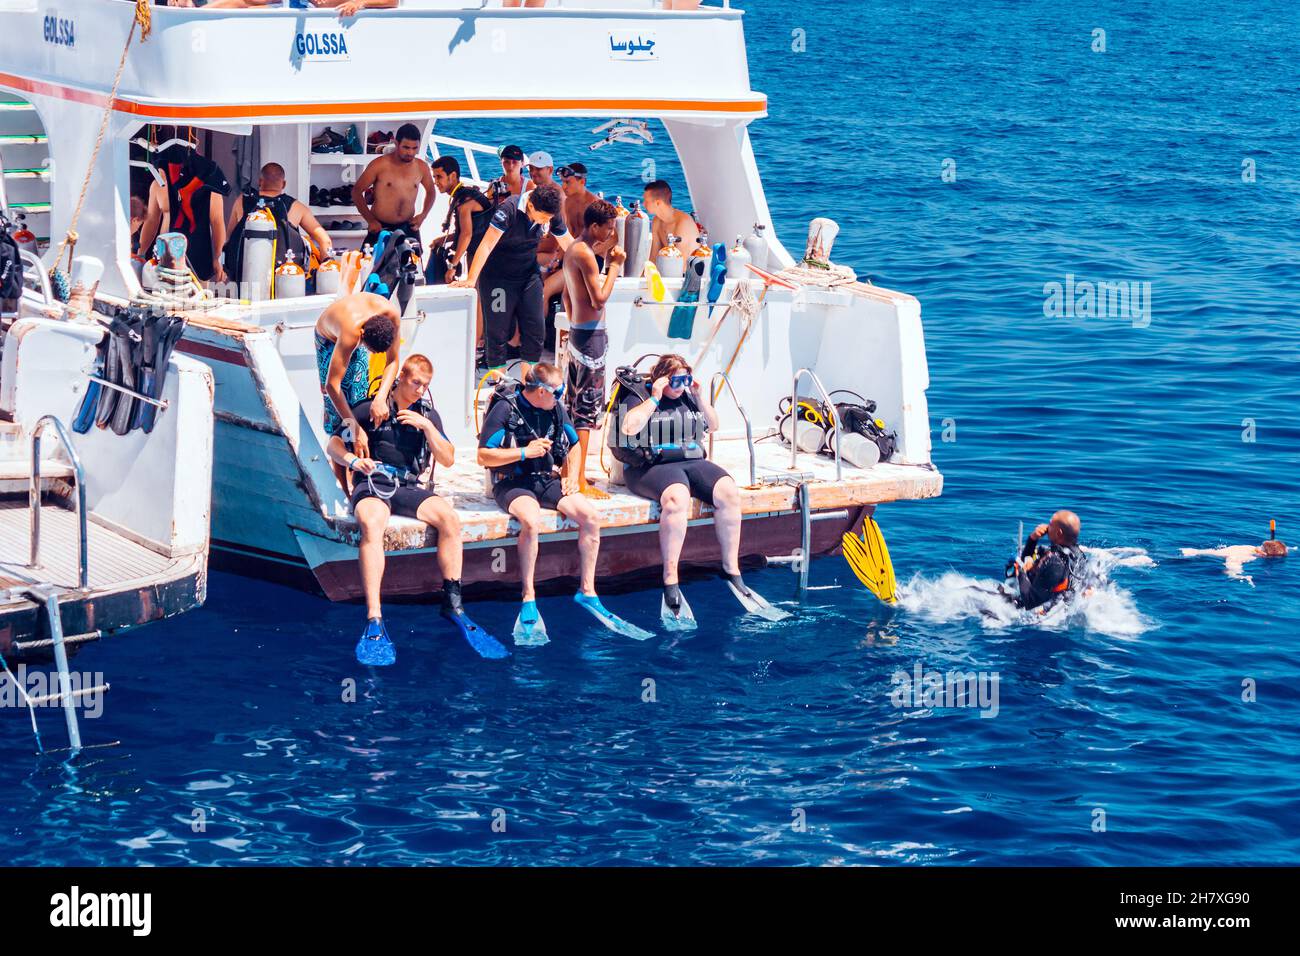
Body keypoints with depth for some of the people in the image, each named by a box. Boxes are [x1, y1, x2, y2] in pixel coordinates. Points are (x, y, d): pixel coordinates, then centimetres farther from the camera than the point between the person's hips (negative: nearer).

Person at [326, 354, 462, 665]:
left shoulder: (428, 414, 17)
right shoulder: (371, 409, 7)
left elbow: (448, 460, 9)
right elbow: (333, 444, 6)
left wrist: (427, 426, -4)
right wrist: (353, 461, -16)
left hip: (411, 487, 3)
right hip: (373, 483, -3)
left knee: (449, 517, -28)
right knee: (372, 524, -38)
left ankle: (452, 602, -20)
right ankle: (374, 621, -47)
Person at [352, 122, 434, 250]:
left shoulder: (421, 167, 2)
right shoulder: (380, 164, -9)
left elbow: (430, 191, 22)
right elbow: (357, 191, -3)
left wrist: (423, 214, 6)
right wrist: (370, 220, -11)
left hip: (408, 228, 3)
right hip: (380, 227, -3)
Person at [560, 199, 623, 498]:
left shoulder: (572, 251, 13)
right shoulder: (586, 254, -18)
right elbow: (599, 299, -22)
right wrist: (615, 266, -14)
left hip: (577, 331, 10)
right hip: (591, 335, -10)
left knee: (574, 405, 15)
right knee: (587, 408, -8)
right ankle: (581, 481, -8)